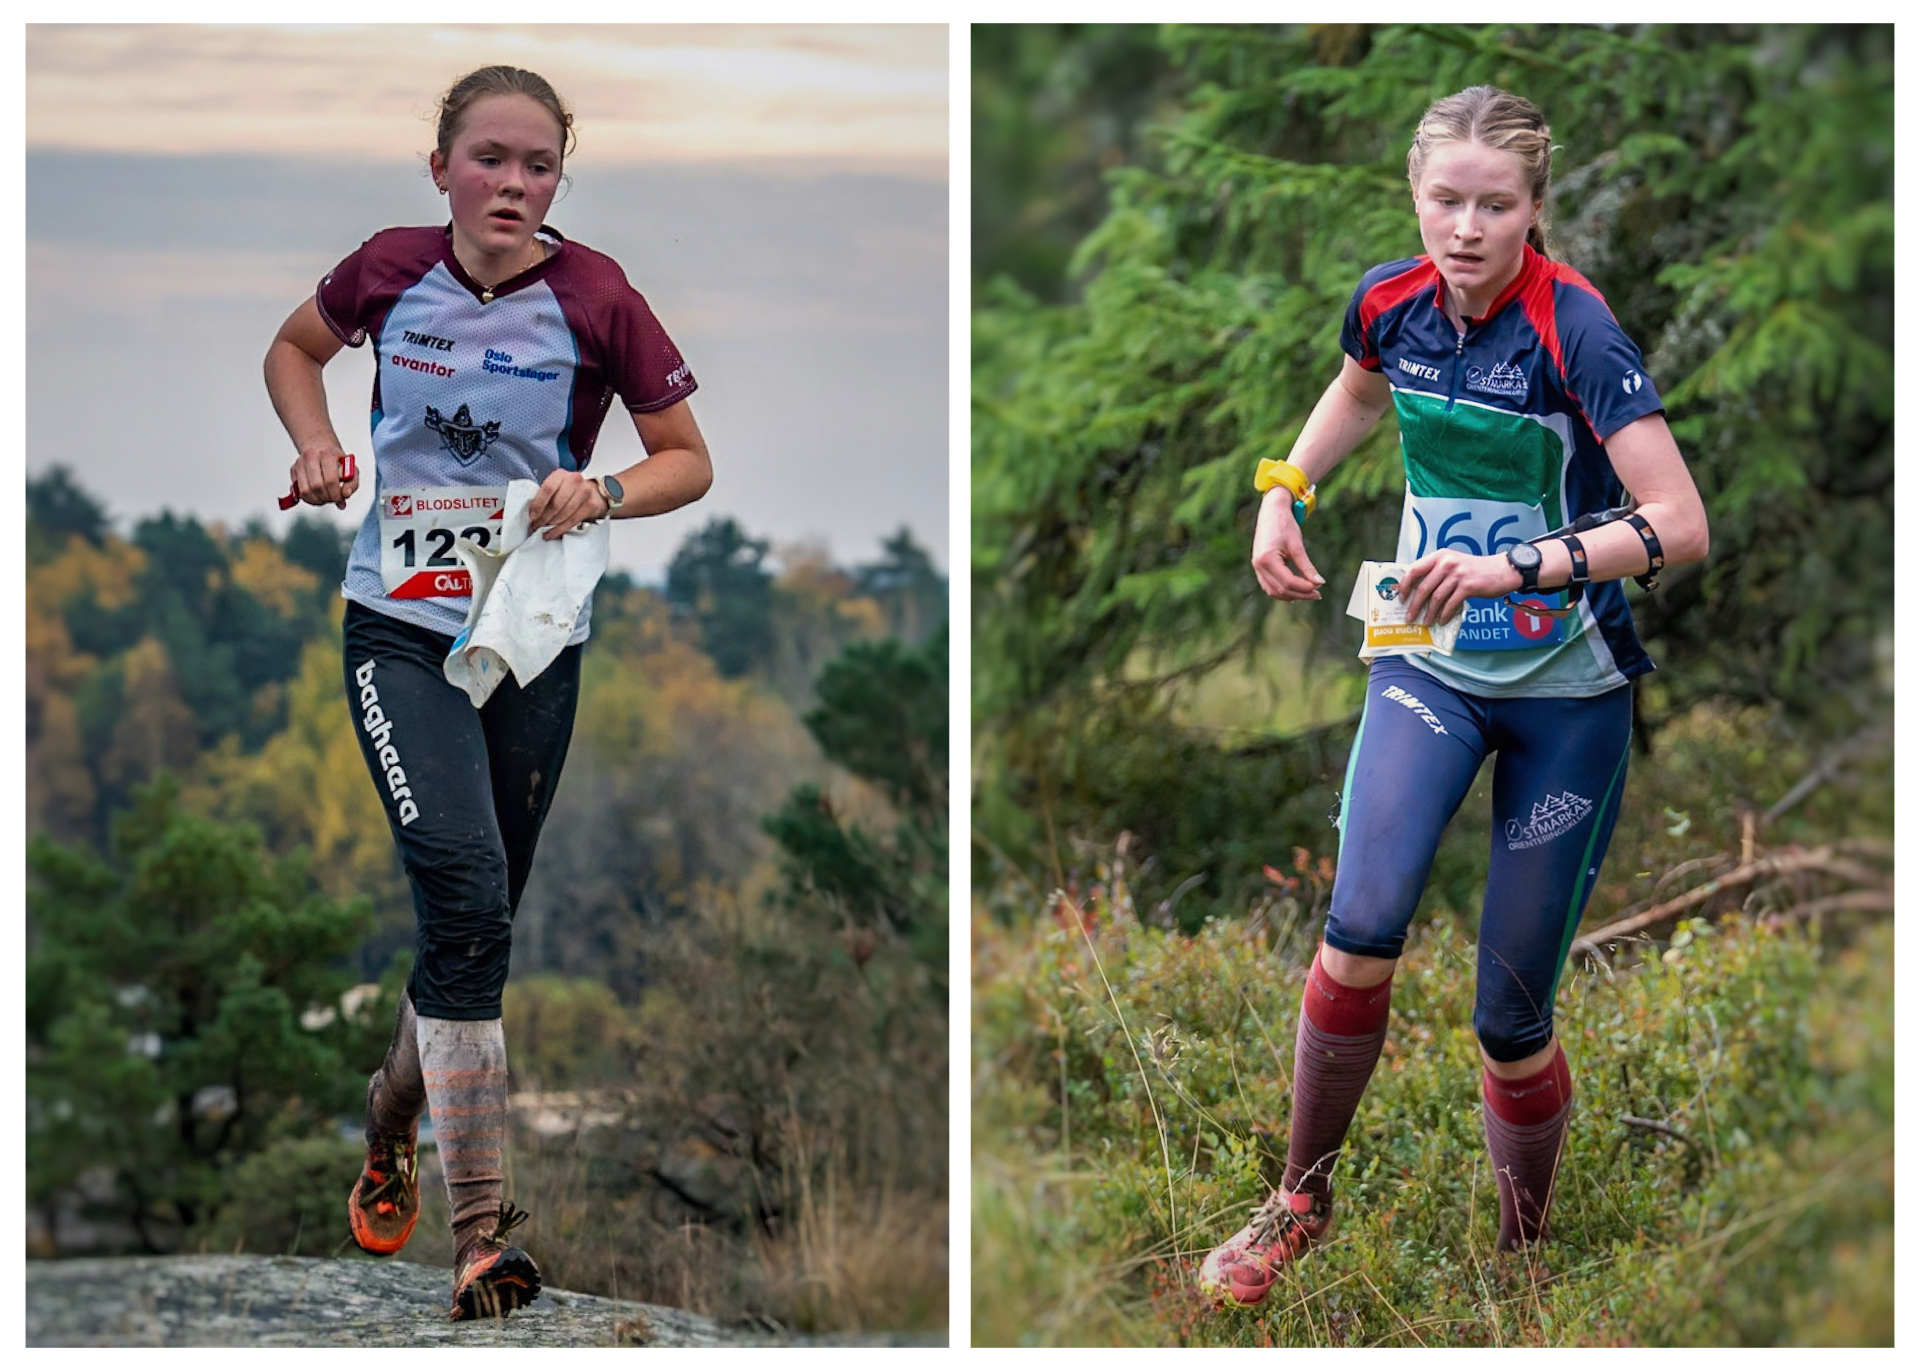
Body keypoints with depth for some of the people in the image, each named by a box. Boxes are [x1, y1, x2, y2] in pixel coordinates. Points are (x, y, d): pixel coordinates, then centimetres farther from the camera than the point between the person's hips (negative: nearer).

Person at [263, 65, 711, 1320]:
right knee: (466, 896, -20)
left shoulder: (595, 298, -9)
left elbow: (690, 462, 0)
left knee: (478, 920, 11)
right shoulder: (390, 271, -5)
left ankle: (390, 1135, 40)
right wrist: (317, 443, -2)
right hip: (401, 626, -1)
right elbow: (295, 348, 17)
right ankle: (484, 1227, -19)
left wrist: (600, 494, -20)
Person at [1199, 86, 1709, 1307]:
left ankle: (1530, 1251, 23)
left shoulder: (1575, 330, -20)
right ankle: (1303, 1195, -2)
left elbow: (1681, 525, -28)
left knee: (1511, 1018, -1)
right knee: (1363, 926, -21)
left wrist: (1519, 566, -38)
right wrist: (1285, 491, 7)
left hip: (1568, 691, -3)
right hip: (1431, 665, 3)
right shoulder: (1392, 303, -5)